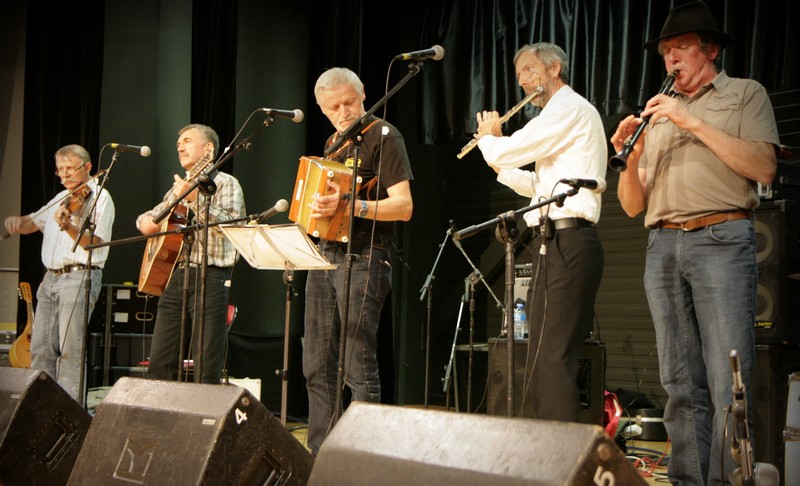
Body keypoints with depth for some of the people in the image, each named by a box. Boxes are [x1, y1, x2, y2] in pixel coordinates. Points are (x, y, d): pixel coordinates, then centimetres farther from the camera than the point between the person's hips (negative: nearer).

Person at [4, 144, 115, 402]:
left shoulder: (99, 197, -4)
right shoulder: (61, 198, 21)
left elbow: (93, 241, -16)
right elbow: (33, 222, 26)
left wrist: (68, 226, -33)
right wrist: (16, 221, 4)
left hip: (79, 277, -8)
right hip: (51, 277, 8)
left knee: (71, 350, -11)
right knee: (40, 348, 7)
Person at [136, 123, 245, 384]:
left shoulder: (225, 183, 1)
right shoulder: (179, 188, 23)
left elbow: (229, 224, -16)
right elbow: (149, 216, 34)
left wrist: (195, 199, -24)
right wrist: (146, 222, 10)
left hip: (209, 277, -7)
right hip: (173, 275, 7)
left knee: (206, 370, -9)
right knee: (160, 365, 5)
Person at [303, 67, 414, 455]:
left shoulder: (383, 136, -6)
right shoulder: (333, 143, 18)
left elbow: (403, 206, -16)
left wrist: (350, 205, -27)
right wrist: (317, 205, 10)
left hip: (362, 260, -8)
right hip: (324, 255, 8)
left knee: (359, 368, -10)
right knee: (317, 366, 9)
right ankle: (319, 453, 17)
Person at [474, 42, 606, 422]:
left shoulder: (570, 108, -7)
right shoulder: (568, 112, 25)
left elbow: (507, 152, -12)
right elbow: (541, 186, 30)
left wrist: (488, 138, 8)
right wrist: (501, 165, 22)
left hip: (565, 244, -11)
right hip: (563, 245, 11)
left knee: (550, 359, -14)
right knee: (555, 358, 11)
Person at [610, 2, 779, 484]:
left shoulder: (745, 94, 11)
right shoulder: (658, 114, 23)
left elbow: (764, 168, -6)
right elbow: (633, 206, 19)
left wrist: (694, 123, -8)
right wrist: (631, 158, -1)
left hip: (722, 240, -5)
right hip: (663, 246, 5)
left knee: (728, 385, -10)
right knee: (682, 386, 3)